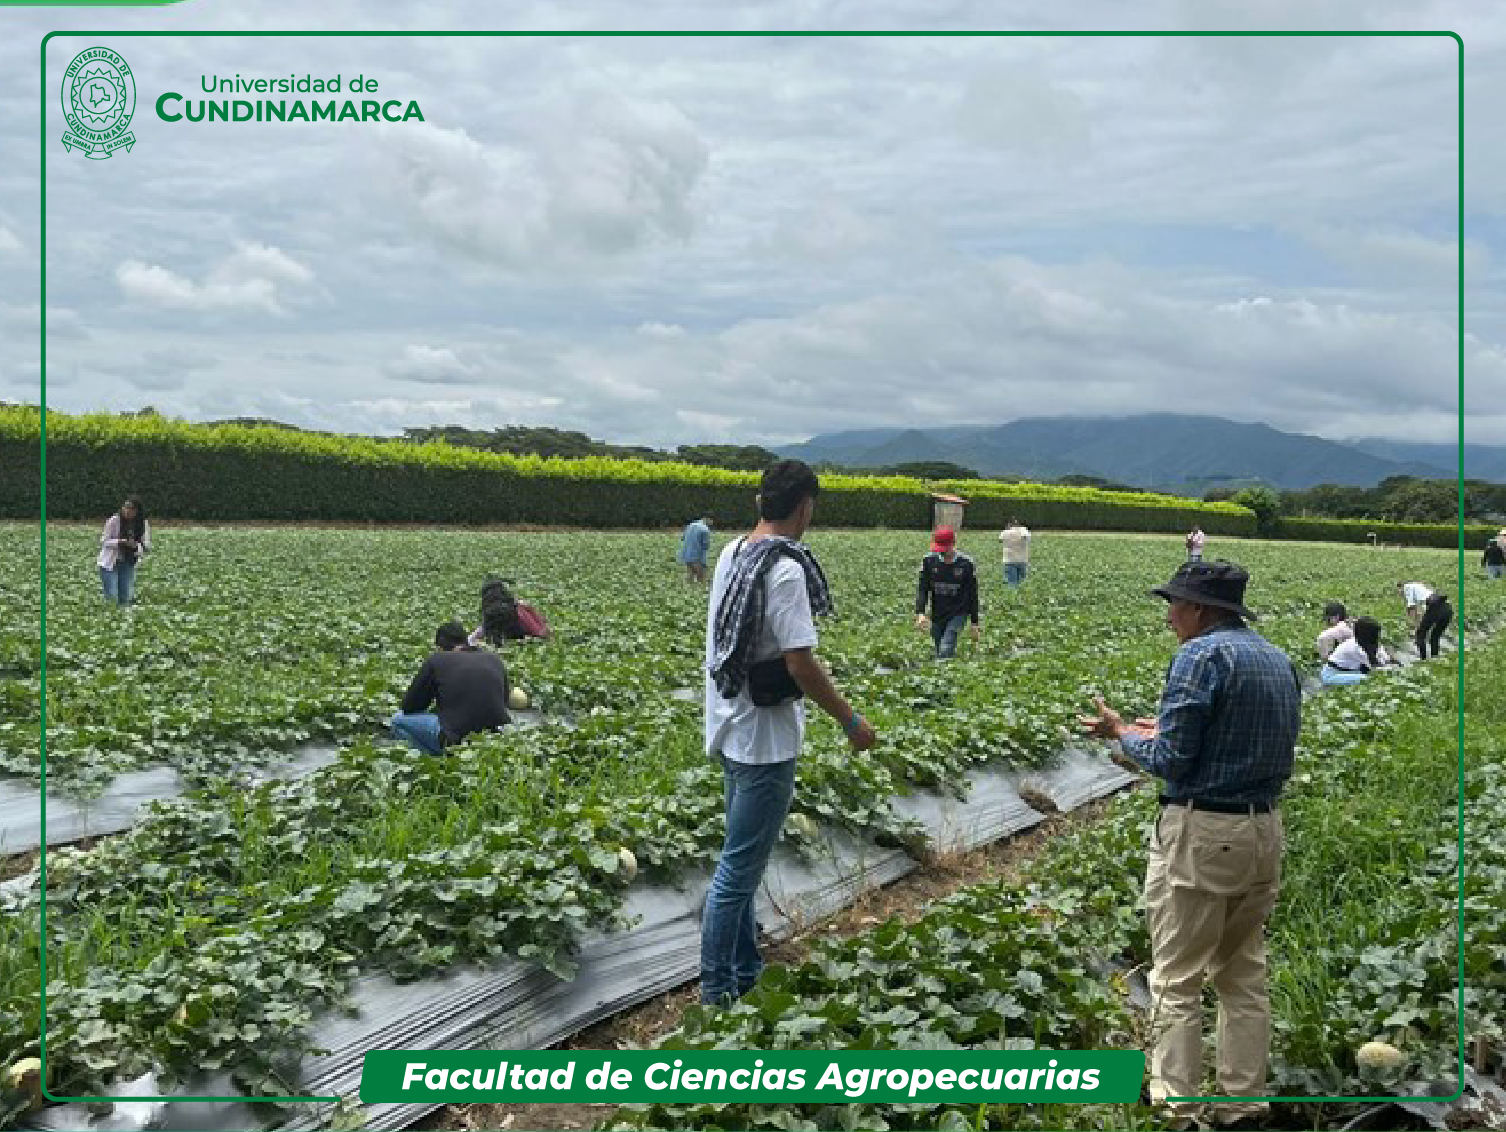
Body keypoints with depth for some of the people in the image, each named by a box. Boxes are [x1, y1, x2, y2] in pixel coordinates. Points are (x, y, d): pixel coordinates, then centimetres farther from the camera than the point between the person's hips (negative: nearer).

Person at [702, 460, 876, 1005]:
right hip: (765, 740, -9)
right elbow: (801, 664, -22)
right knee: (739, 868, 2)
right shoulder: (786, 570, -22)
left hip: (731, 730, 9)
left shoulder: (731, 554, 4)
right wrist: (851, 721, -10)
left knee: (741, 861, 19)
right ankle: (717, 988, 14)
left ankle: (745, 972, 31)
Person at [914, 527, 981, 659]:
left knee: (945, 651, -21)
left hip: (958, 614, -4)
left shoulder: (966, 564, -6)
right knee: (939, 653, 9)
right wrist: (920, 613, -17)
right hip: (937, 616, 4)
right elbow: (922, 589, -1)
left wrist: (974, 623, 2)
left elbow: (973, 595, 1)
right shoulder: (929, 561, 0)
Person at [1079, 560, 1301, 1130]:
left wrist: (1122, 733, 3)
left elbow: (1169, 761, -15)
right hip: (1263, 830, 8)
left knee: (1177, 982, 0)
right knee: (1245, 976, 15)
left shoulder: (1201, 656, -13)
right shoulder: (1279, 660, 12)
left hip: (1201, 833, -8)